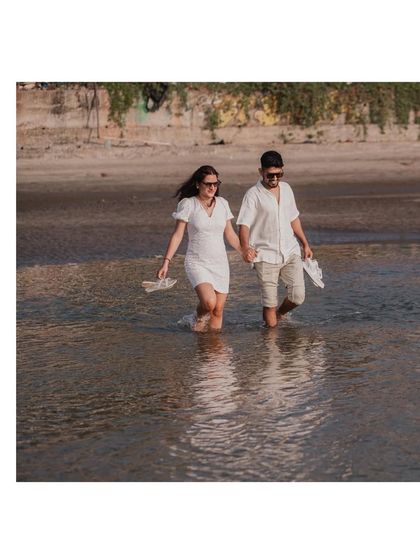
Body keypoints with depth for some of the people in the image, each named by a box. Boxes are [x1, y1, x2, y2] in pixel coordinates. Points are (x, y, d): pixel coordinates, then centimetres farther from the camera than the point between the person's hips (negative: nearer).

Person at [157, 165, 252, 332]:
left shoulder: (222, 204, 6)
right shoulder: (188, 204, -6)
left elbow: (230, 234, 16)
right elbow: (177, 235, -5)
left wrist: (245, 253, 16)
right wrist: (166, 262, -11)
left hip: (220, 263, 4)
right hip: (197, 263, -4)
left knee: (218, 310, 1)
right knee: (209, 302, -25)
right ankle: (199, 318, 7)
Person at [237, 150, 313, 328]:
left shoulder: (286, 188, 10)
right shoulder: (253, 194, -7)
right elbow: (244, 225, -15)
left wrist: (305, 244, 23)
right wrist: (245, 247, -33)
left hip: (290, 251, 4)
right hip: (266, 255, -4)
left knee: (298, 296, -4)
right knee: (270, 303, -3)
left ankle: (279, 314, 26)